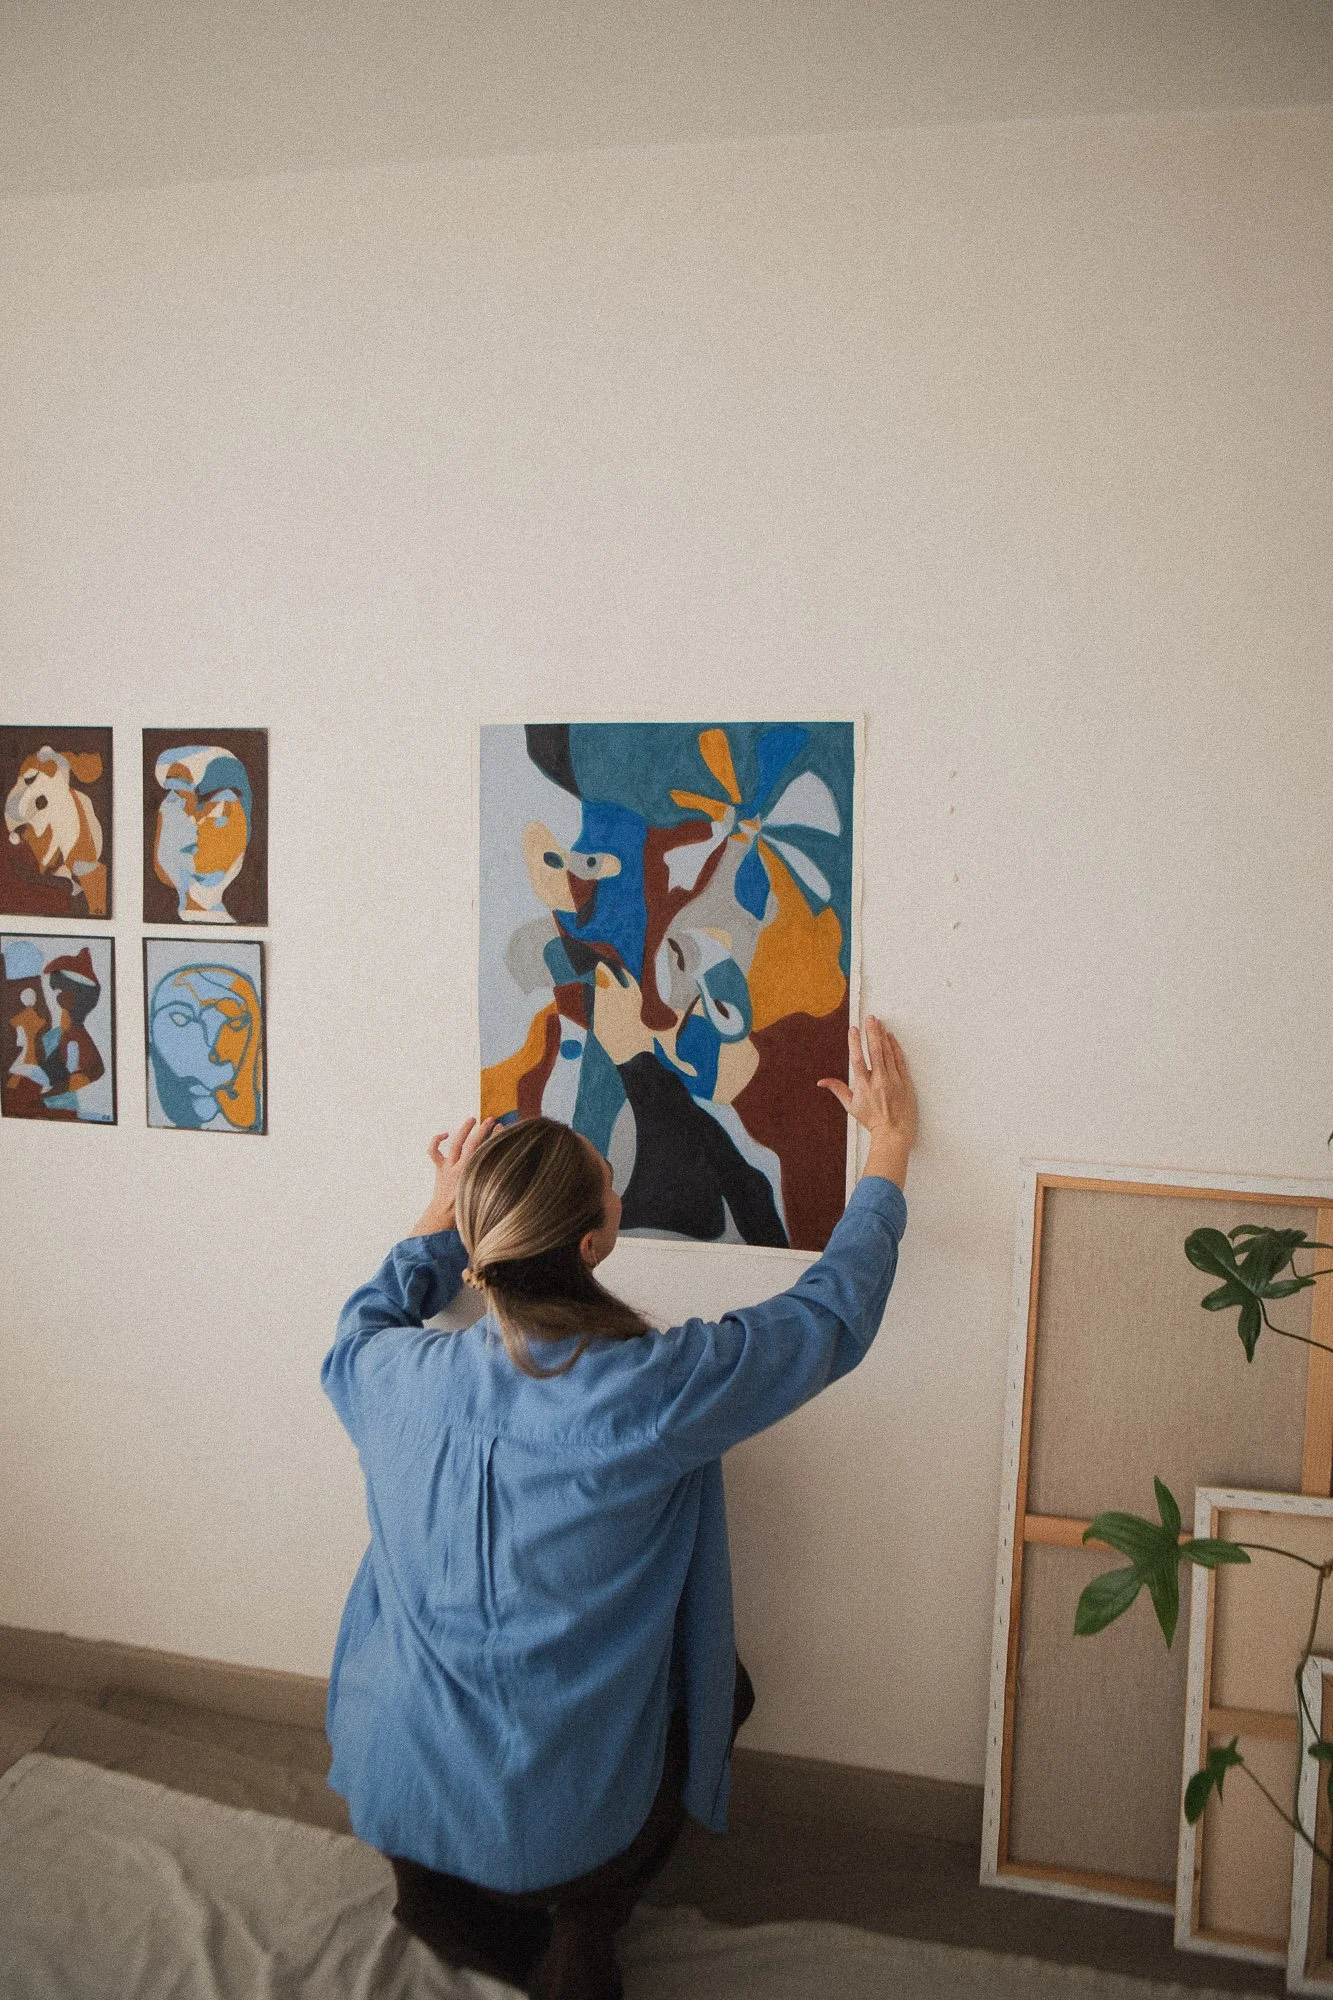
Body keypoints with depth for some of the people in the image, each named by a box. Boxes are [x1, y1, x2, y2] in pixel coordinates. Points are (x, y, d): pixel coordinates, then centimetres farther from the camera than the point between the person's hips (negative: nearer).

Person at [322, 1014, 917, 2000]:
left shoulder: (401, 1376, -15)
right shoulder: (654, 1387, -27)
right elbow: (832, 1312, -11)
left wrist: (442, 1211, 18)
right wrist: (892, 1142, 1)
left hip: (393, 1795, 4)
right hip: (562, 1824, -4)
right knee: (723, 1677, 24)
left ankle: (444, 1901, 28)